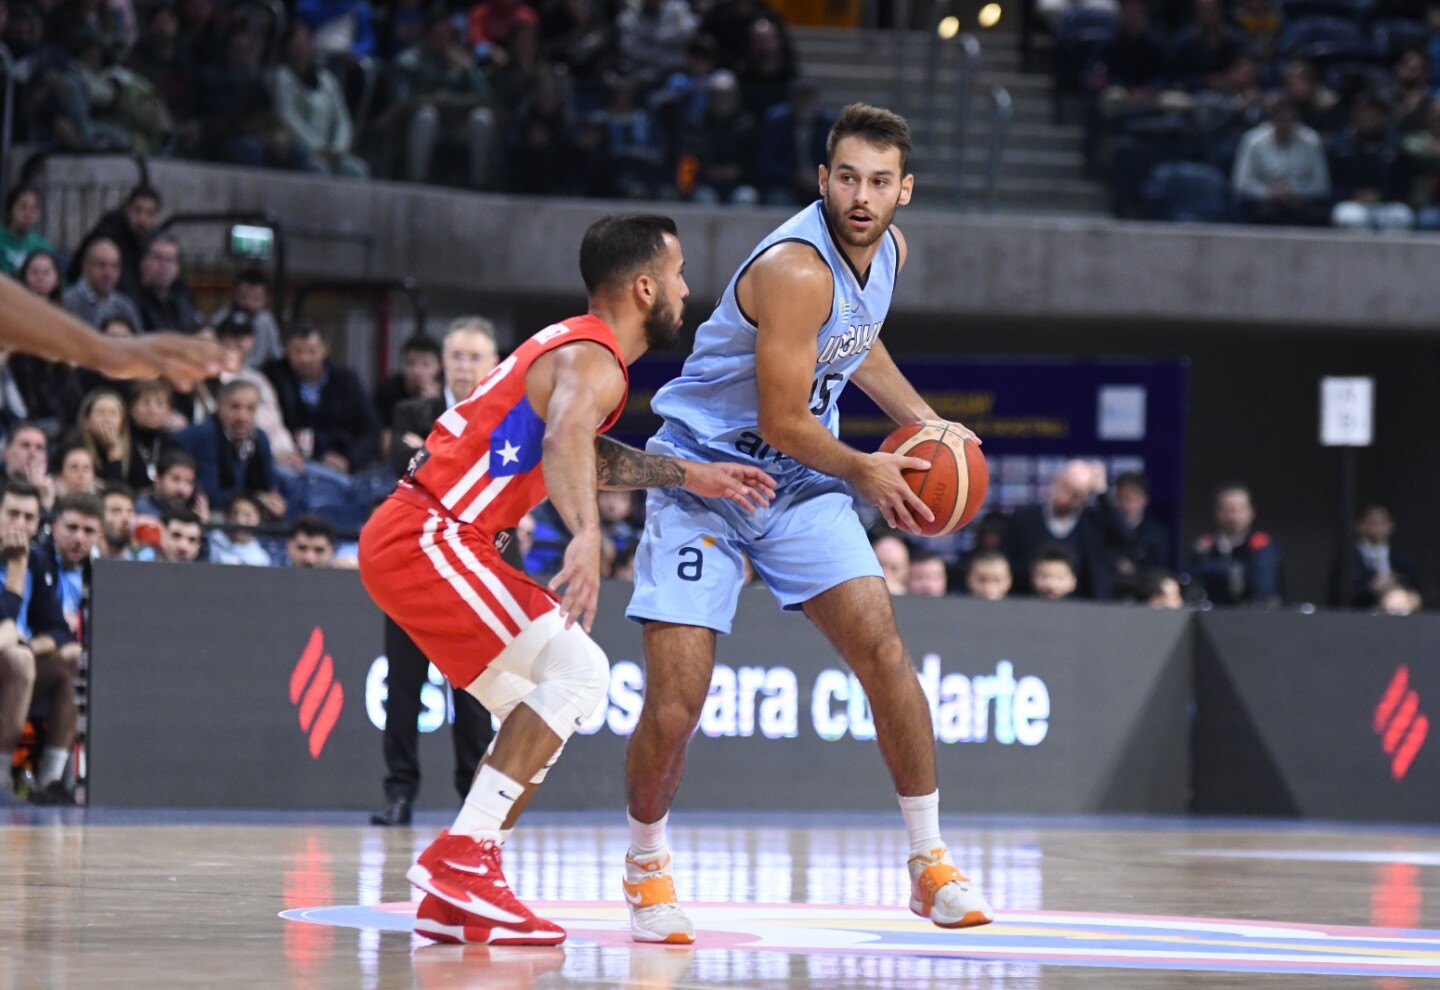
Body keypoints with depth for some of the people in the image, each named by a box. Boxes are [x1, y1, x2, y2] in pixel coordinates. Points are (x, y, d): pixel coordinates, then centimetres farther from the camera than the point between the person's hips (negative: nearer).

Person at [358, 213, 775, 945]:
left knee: (542, 706, 14)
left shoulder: (577, 347, 18)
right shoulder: (594, 363, -14)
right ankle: (460, 858, -18)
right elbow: (564, 441, -36)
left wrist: (688, 476, 35)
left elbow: (586, 454, 37)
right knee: (578, 672, -16)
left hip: (410, 538, 10)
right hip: (427, 538, -10)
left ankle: (453, 897, 10)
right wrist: (587, 535, -54)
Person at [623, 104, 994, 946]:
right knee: (676, 699, -12)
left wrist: (923, 420, 14)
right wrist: (862, 470, -29)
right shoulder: (796, 270, -27)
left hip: (800, 482, 6)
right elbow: (783, 422, -23)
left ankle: (931, 862, -2)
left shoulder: (890, 248, 0)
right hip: (705, 469, -6)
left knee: (881, 645, -11)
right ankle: (647, 869, 14)